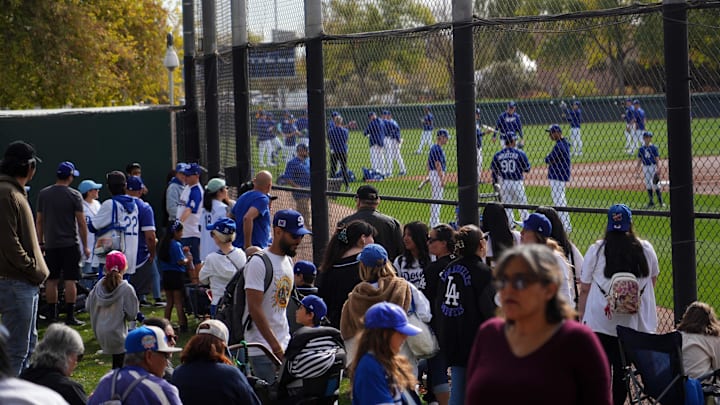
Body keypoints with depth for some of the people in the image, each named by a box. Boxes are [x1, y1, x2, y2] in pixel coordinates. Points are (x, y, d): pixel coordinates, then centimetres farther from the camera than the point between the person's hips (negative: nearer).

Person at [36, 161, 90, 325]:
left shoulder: (43, 194, 5)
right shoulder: (74, 195, -7)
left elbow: (39, 221, 10)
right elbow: (81, 222, -7)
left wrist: (41, 242, 19)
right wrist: (85, 246, 0)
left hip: (50, 244, 4)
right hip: (70, 243, -4)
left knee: (51, 281, 9)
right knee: (70, 281, -2)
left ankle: (52, 315, 12)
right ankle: (70, 316, -3)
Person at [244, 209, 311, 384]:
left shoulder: (288, 261, 13)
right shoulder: (259, 263, -14)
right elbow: (255, 309, -18)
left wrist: (286, 345, 15)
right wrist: (275, 346, -19)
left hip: (284, 344, 8)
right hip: (262, 348, -8)